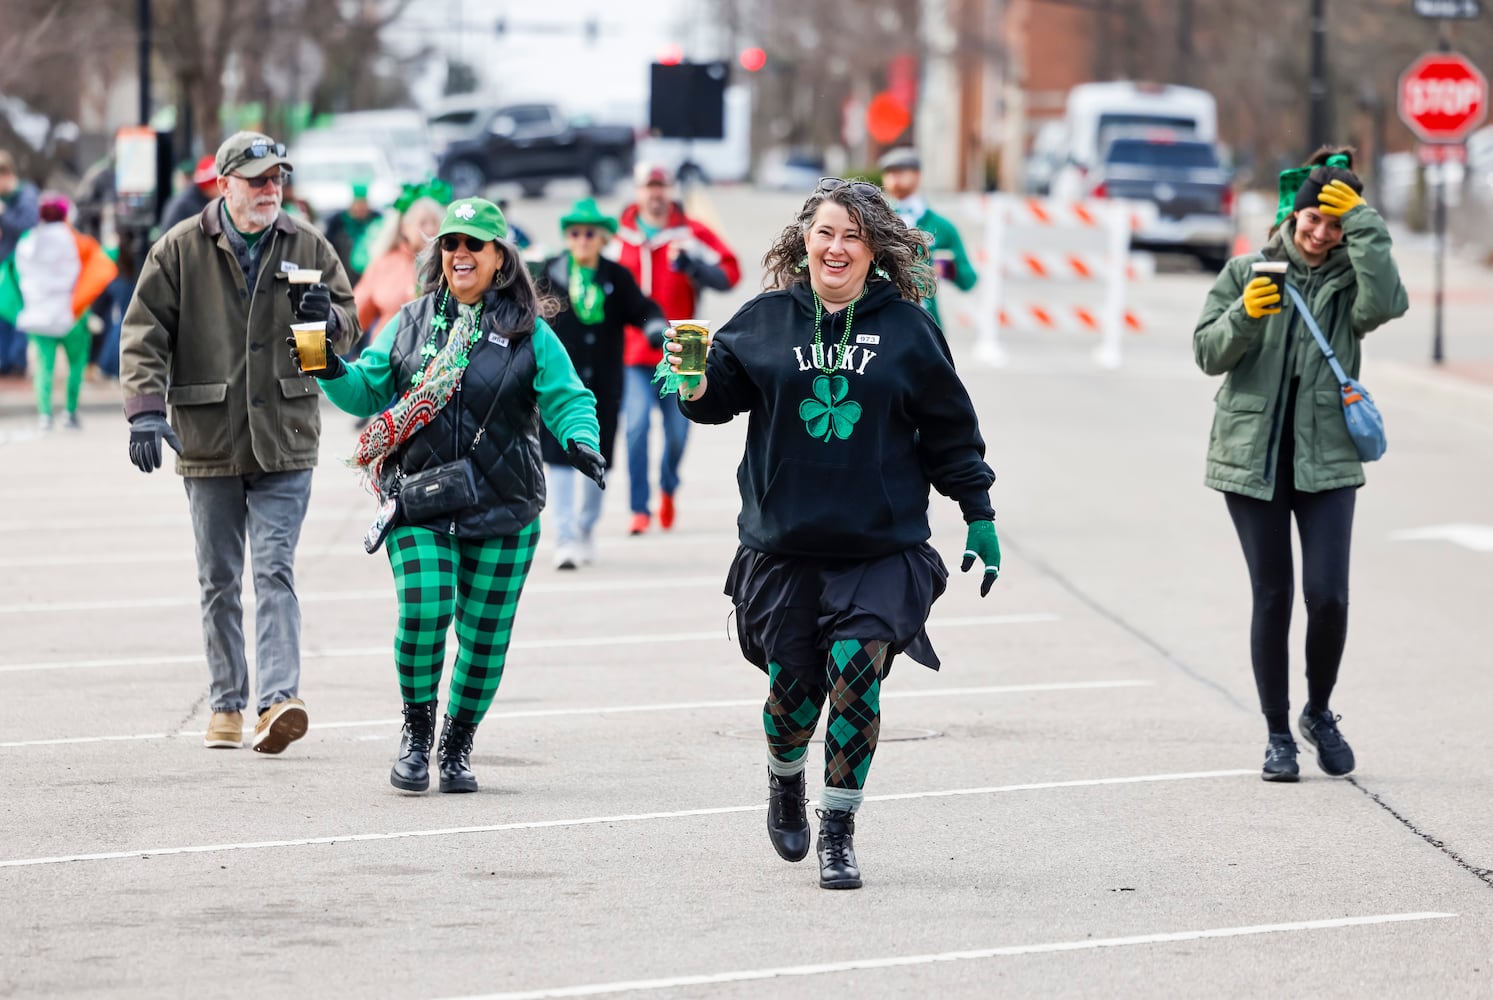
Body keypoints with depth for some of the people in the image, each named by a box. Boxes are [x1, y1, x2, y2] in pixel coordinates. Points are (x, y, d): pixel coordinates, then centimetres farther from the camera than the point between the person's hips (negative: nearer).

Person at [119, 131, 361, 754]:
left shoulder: (307, 246, 5)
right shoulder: (180, 250, 0)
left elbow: (350, 325, 15)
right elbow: (143, 333, -2)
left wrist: (329, 319, -10)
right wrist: (145, 409, -15)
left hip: (285, 441, 0)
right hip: (208, 441, 1)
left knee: (275, 570, -10)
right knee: (218, 580, 8)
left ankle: (279, 699, -18)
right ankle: (226, 704, 16)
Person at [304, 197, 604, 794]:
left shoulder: (529, 335, 3)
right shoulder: (411, 324, 10)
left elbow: (566, 398, -3)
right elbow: (368, 392, 12)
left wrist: (580, 440, -24)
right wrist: (330, 369, -7)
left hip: (502, 509, 0)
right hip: (419, 505, 0)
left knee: (485, 629, 2)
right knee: (423, 612, -16)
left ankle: (457, 745, 20)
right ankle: (416, 729, 7)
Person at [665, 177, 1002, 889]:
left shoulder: (907, 328, 2)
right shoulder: (766, 320, 3)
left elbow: (949, 432, 9)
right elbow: (721, 394, 7)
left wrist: (980, 516, 9)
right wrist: (694, 384, -17)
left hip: (882, 549, -1)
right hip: (783, 545, 1)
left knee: (856, 666, -16)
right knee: (792, 683, 4)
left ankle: (838, 830, -4)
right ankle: (785, 781, 37)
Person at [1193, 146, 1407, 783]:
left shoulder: (1349, 281, 4)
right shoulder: (1247, 272, 5)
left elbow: (1385, 303, -19)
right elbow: (1208, 354, 1)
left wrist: (1363, 221, -16)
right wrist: (1244, 315, -18)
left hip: (1327, 459, 0)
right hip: (1253, 455, 0)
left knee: (1327, 594, -9)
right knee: (1272, 595, 2)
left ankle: (1319, 713, 16)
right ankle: (1277, 733, 13)